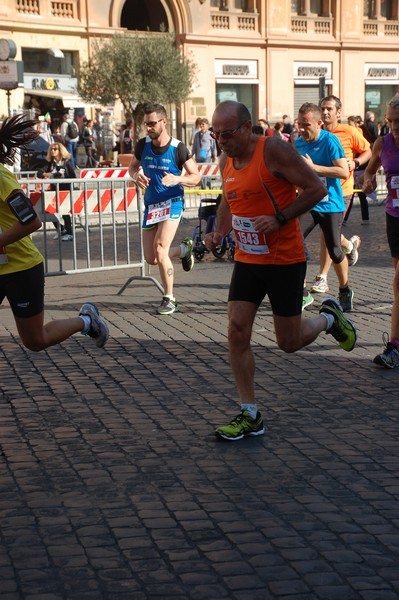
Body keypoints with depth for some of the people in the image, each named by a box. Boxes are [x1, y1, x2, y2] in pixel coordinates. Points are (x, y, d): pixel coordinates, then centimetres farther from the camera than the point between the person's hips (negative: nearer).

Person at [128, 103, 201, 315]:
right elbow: (132, 166, 17)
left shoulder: (178, 148, -10)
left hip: (172, 203, -5)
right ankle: (184, 248, 38)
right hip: (150, 205, 5)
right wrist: (136, 175, -7)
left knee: (160, 249, -21)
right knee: (151, 258, 6)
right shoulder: (142, 145, -1)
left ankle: (169, 299, -5)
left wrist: (177, 179, -24)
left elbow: (196, 177, -4)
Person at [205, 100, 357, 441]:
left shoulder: (273, 150, -17)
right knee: (237, 333, -4)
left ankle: (328, 318, 37)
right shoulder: (226, 162, 5)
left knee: (289, 343, 4)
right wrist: (219, 232, 5)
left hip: (285, 260, -6)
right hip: (246, 260, 6)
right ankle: (250, 416, 5)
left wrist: (279, 219, -24)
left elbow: (317, 188, -16)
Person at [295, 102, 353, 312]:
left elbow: (344, 172, -21)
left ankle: (345, 291, 28)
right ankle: (302, 293, -1)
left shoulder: (330, 141, -13)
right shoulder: (298, 143, 6)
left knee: (334, 251, 3)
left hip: (330, 205, -5)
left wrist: (313, 167, -24)